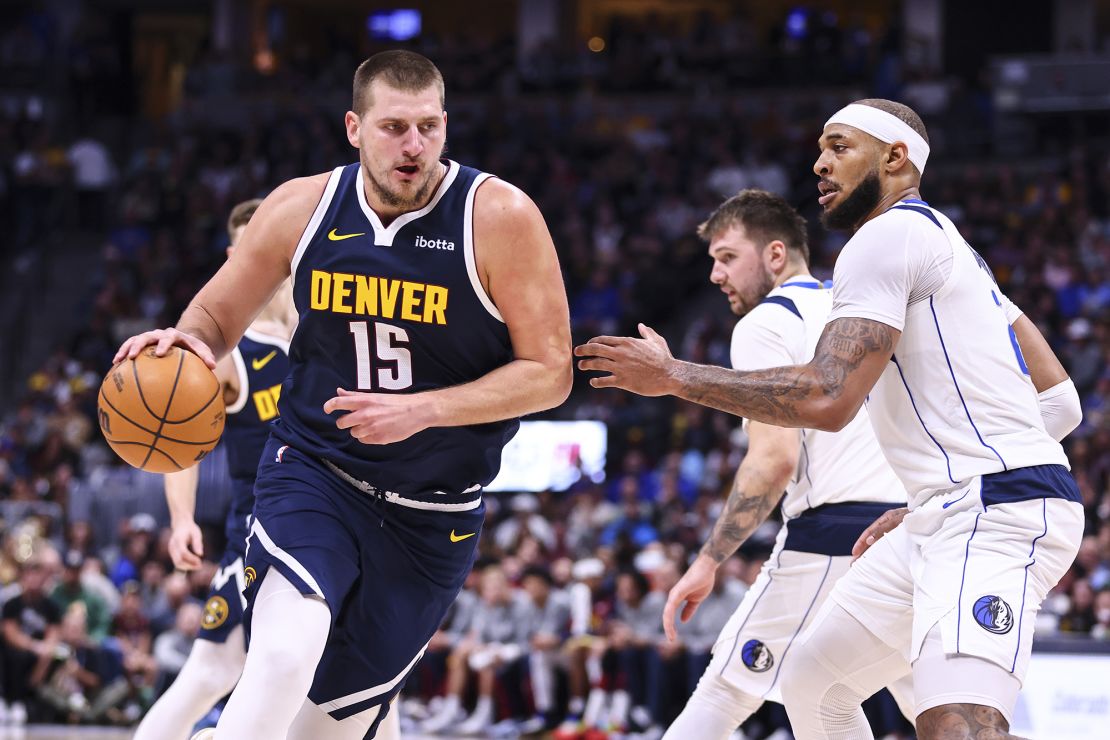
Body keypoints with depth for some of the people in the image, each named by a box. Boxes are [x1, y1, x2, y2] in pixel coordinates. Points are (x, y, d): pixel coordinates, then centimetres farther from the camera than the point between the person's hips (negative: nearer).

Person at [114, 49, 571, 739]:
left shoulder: (500, 217, -13)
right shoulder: (302, 208, -5)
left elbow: (550, 372, -12)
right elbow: (217, 315, 10)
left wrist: (424, 409, -24)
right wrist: (186, 339, -16)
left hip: (434, 516, 0)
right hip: (313, 470, 0)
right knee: (283, 658, -30)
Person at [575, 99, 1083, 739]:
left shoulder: (885, 237, -8)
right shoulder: (946, 245, 23)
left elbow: (827, 398, -20)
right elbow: (1059, 402, 22)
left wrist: (672, 376, -10)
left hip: (995, 514, -11)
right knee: (814, 685, 18)